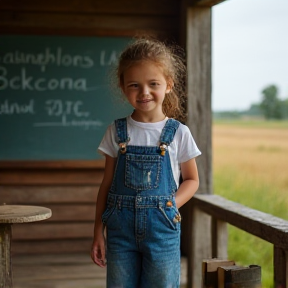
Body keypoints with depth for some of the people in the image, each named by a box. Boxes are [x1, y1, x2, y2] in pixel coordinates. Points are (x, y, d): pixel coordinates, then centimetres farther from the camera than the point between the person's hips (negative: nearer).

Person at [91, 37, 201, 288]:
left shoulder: (178, 133, -1)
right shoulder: (117, 131, 3)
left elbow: (192, 180, 9)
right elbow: (107, 183, 7)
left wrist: (171, 205, -10)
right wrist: (98, 232, 5)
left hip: (162, 229, -1)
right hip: (121, 227, 1)